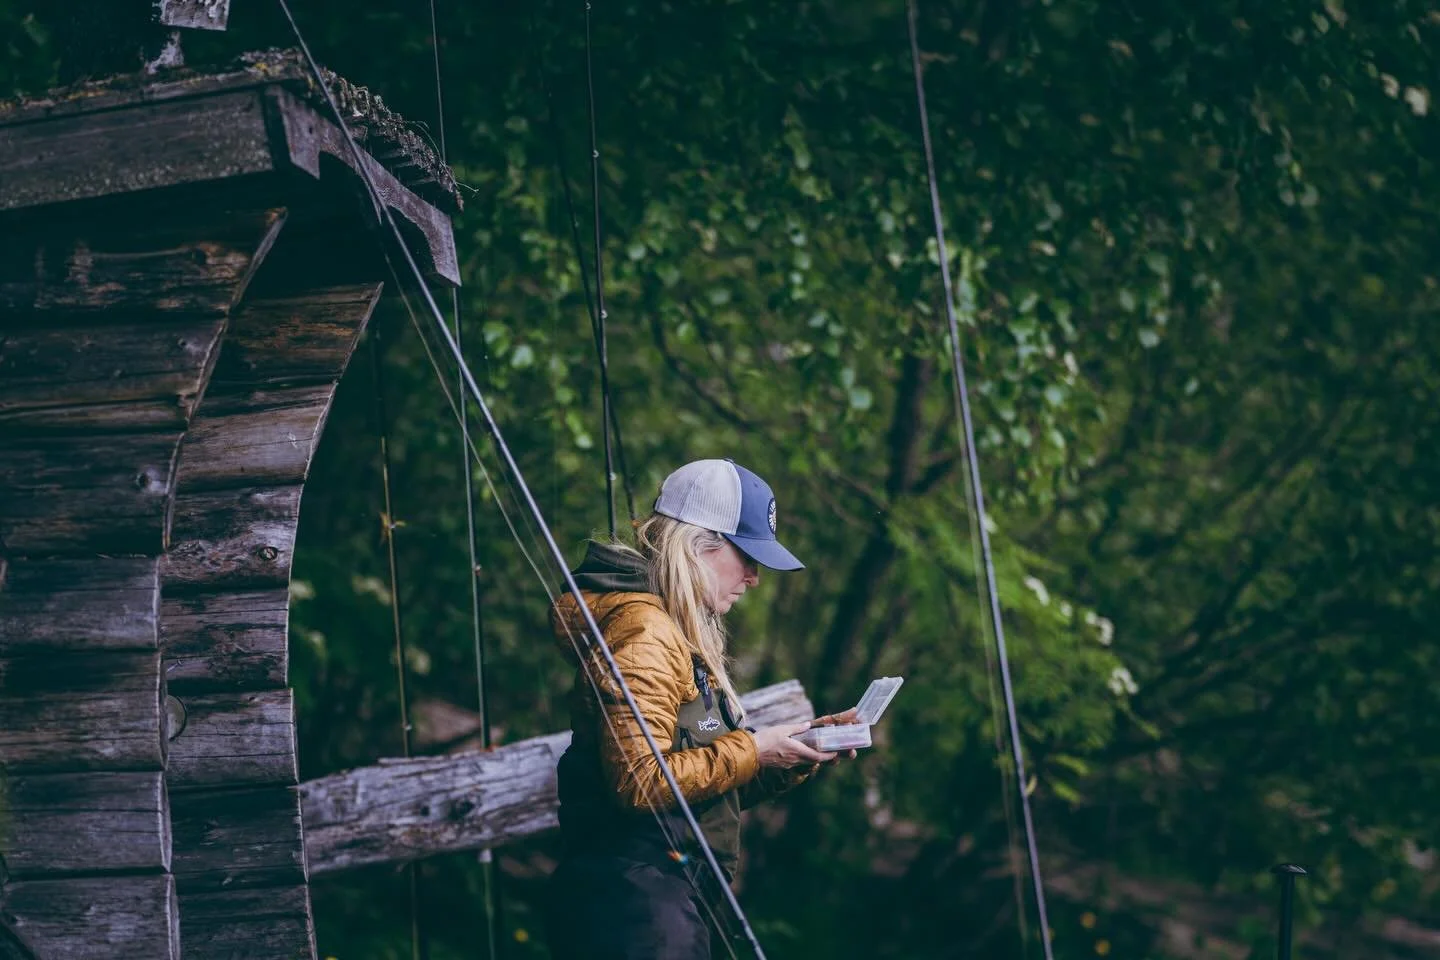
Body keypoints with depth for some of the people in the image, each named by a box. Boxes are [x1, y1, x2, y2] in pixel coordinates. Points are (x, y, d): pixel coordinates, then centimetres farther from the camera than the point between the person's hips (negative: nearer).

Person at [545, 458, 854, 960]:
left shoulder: (689, 637, 20)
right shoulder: (643, 631, -11)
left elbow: (717, 786, 21)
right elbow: (640, 781, -21)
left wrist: (793, 753, 6)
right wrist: (752, 749, -12)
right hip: (636, 900, -10)